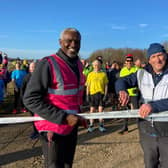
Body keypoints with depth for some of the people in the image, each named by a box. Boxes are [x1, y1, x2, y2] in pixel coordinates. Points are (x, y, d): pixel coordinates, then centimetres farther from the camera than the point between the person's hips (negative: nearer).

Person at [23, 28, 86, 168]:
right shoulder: (48, 64, -19)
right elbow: (30, 99, -22)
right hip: (54, 128, -7)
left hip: (72, 126, 7)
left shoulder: (78, 64, 4)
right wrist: (63, 117, -24)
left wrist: (78, 114, 10)